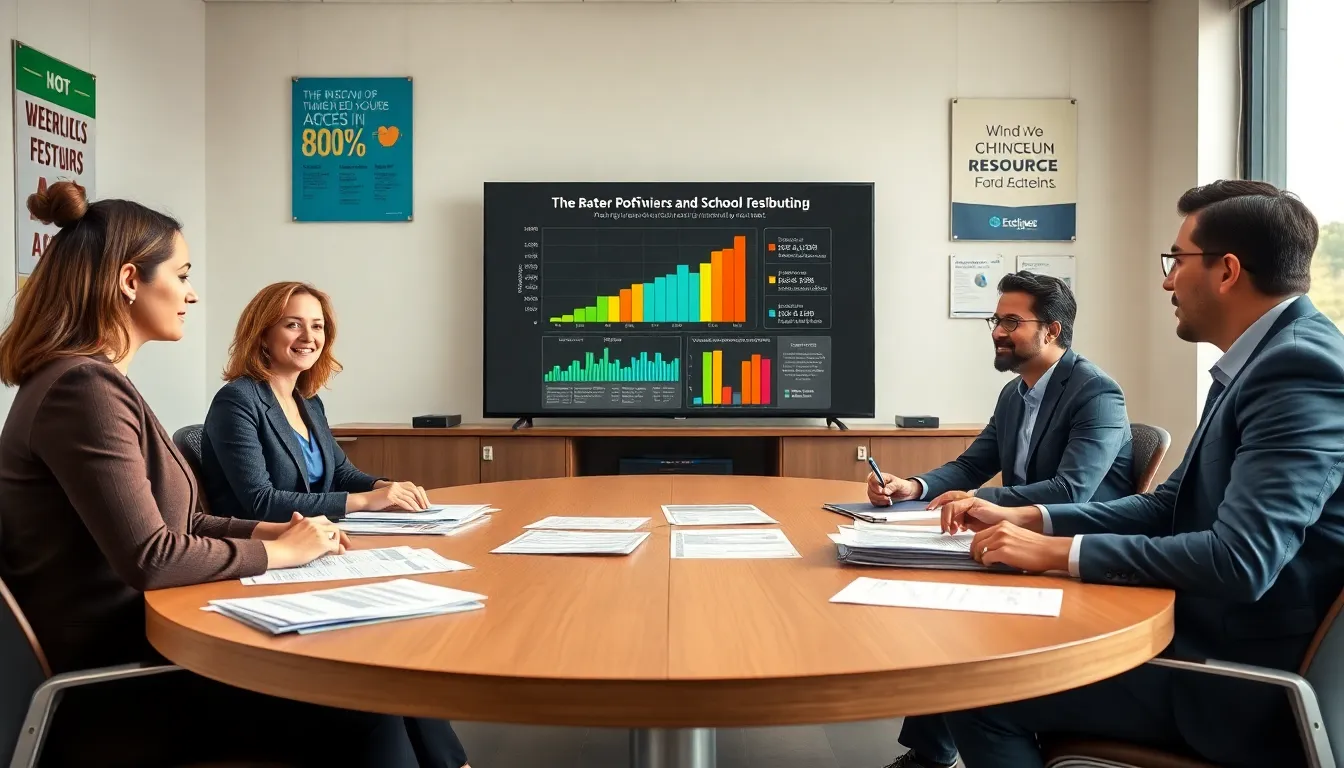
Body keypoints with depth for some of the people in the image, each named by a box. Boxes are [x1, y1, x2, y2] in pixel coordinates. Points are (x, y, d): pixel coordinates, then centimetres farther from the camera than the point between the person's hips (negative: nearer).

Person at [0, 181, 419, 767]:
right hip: (110, 688, -9)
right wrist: (278, 552, -10)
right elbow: (148, 558, -24)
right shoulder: (83, 388, -18)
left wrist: (271, 530, 4)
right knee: (365, 710, -14)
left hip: (134, 646, 9)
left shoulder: (94, 381, 14)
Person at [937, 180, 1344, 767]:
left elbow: (1239, 561, -30)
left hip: (1247, 681, -9)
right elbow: (1167, 506, 12)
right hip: (1209, 637, 9)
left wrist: (1057, 552, -22)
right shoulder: (1264, 358, 10)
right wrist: (1025, 519, 1)